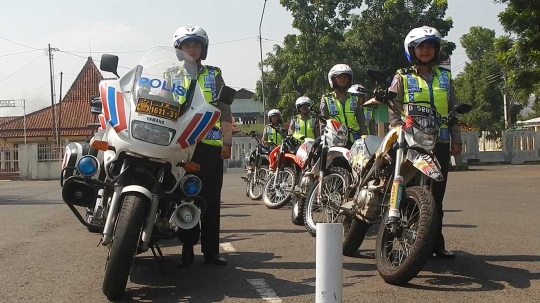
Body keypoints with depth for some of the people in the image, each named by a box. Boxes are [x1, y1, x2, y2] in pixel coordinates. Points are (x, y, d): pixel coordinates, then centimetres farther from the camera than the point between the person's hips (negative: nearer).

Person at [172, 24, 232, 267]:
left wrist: (227, 141, 1)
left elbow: (224, 110, 10)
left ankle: (211, 249, 7)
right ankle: (187, 249, 8)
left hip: (210, 143, 0)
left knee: (211, 199, 1)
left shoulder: (214, 75, 14)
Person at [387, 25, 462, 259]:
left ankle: (436, 242, 14)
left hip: (440, 142, 4)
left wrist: (456, 139, 10)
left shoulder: (444, 77, 16)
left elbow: (453, 109, 17)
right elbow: (393, 110, -1)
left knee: (437, 195, 7)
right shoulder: (402, 78, 5)